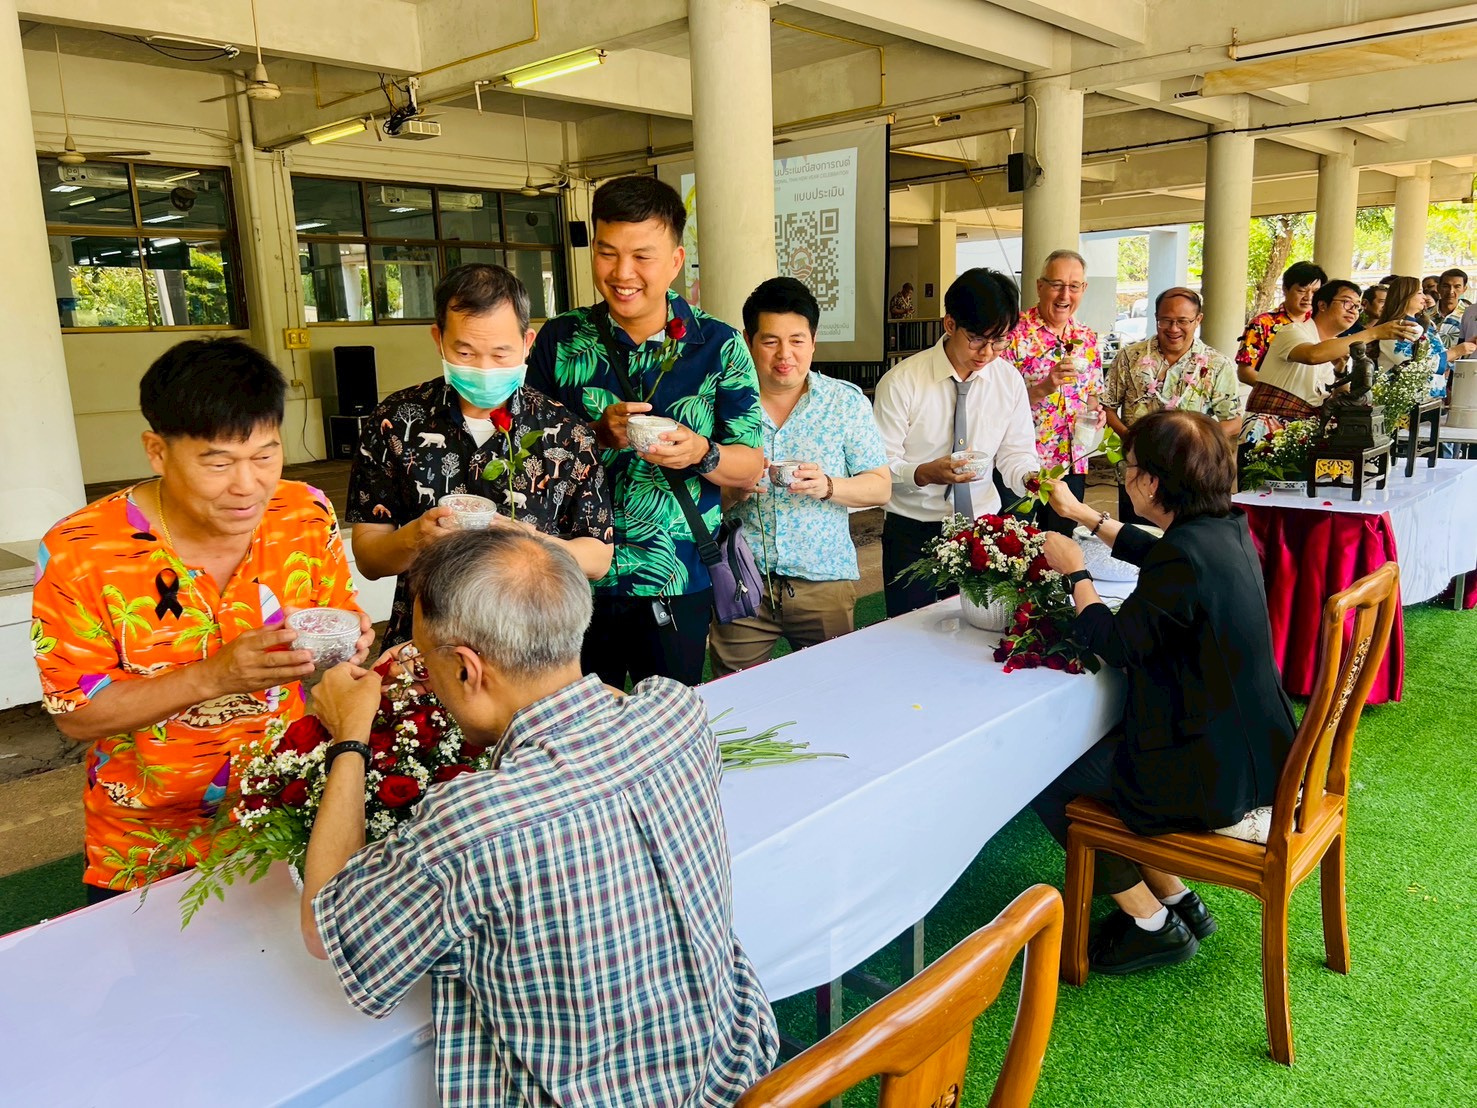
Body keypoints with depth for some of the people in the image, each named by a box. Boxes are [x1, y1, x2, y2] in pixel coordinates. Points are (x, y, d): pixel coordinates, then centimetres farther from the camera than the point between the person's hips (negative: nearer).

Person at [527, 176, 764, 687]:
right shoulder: (560, 340, 0)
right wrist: (597, 435, -16)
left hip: (678, 586, 0)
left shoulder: (719, 346, -3)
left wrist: (701, 453, -22)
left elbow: (749, 467, -1)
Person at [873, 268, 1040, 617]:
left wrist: (1031, 478, -19)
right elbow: (881, 465, -15)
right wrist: (925, 474, -32)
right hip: (912, 532, -3)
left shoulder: (1009, 379, -1)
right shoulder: (902, 381, -13)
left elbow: (1015, 453, 2)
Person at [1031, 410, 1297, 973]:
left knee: (1045, 780, 3)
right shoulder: (1226, 527, 1)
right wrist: (1087, 516, 29)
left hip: (1211, 776, -10)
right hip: (1250, 752, 10)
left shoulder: (1186, 555, -28)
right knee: (1089, 747, 24)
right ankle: (1176, 900, 28)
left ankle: (1152, 922, 15)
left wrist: (1076, 575, -1)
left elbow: (1117, 644, -15)